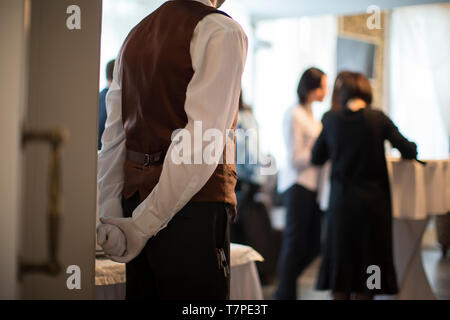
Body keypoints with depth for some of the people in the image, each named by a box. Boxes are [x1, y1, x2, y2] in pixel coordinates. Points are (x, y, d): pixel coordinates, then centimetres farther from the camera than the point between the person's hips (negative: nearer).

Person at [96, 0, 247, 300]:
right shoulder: (222, 31, -7)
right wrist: (144, 223, -15)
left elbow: (114, 138, 9)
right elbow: (202, 140, -17)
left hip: (135, 196, 7)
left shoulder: (135, 35, 16)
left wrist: (110, 218, 5)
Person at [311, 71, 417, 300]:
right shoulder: (378, 118, -6)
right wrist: (410, 149, 18)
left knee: (340, 257, 11)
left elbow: (316, 158, 6)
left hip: (341, 200, 1)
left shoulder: (331, 119, -2)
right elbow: (408, 151, -5)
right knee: (369, 255, 8)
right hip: (373, 200, -1)